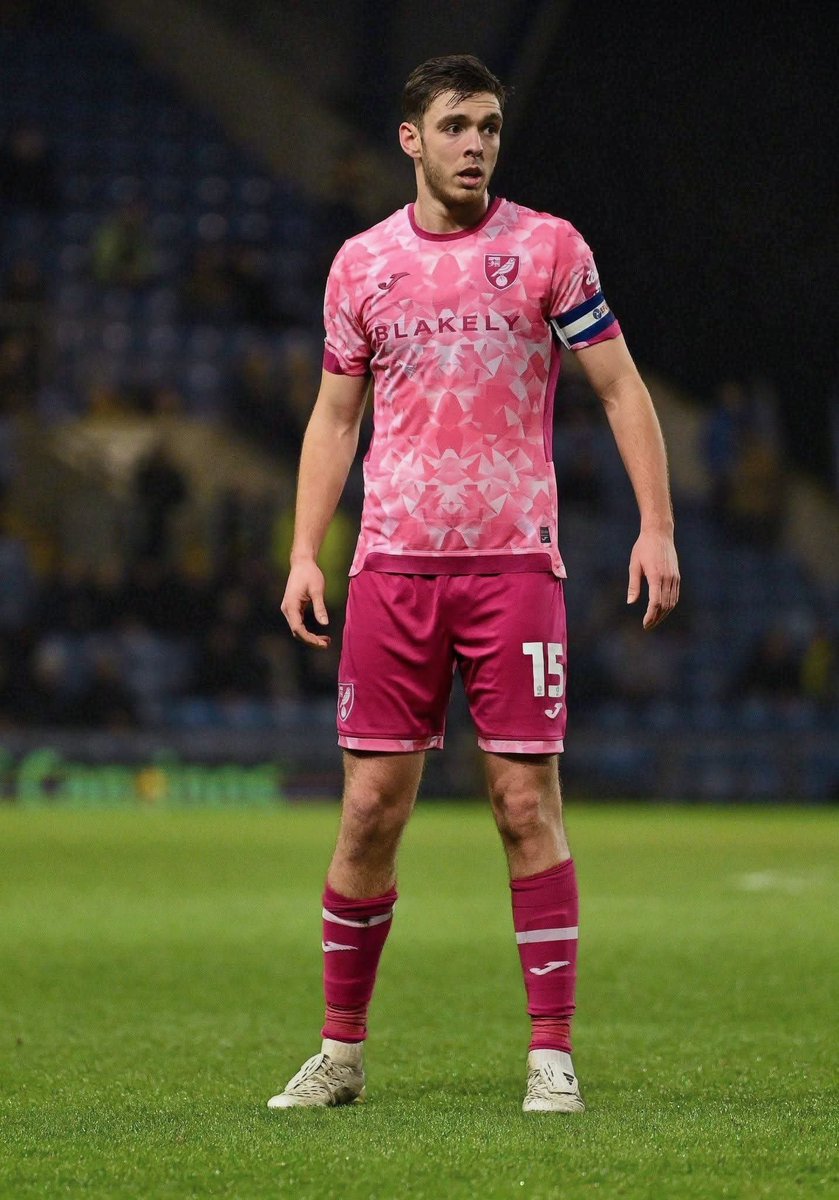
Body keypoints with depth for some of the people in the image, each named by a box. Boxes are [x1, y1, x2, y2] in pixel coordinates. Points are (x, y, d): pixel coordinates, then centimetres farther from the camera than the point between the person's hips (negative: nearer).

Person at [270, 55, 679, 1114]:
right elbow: (333, 417, 16)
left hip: (514, 563, -2)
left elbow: (621, 390, 5)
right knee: (371, 807, 1)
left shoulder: (548, 248, 3)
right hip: (392, 567, 2)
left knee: (527, 801, -5)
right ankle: (341, 1049, 12)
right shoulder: (361, 264, 9)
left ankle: (553, 1053, 1)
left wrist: (655, 525, -5)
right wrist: (305, 552, 6)